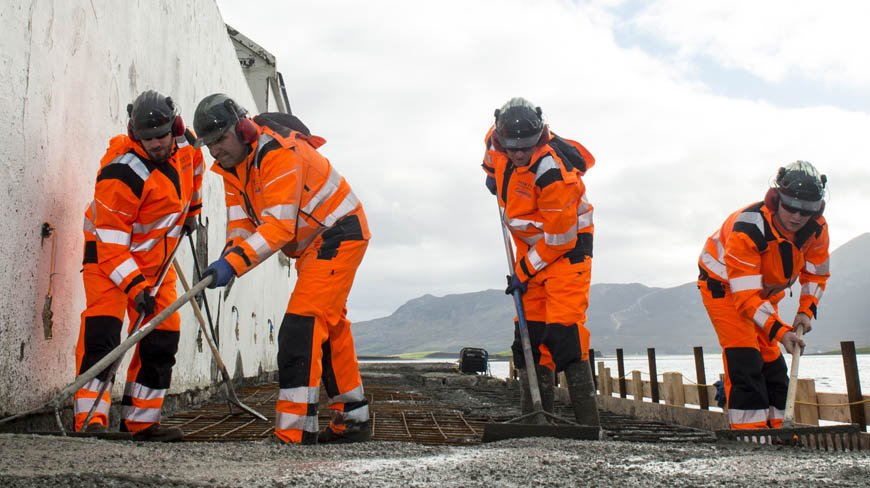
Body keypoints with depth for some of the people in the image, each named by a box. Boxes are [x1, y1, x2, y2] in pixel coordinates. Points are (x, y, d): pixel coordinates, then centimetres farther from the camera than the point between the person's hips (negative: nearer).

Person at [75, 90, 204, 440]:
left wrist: (191, 209, 24)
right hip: (108, 254, -6)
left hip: (157, 257, 6)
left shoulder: (186, 144, -8)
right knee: (102, 329, -21)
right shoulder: (123, 171, -27)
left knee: (162, 337, 4)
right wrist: (135, 286, -33)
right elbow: (111, 238, -27)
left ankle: (140, 420, 14)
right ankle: (91, 419, -15)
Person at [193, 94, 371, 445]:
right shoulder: (230, 165, 3)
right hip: (311, 244, 10)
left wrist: (234, 263, -39)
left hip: (340, 234, -10)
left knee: (301, 326, -18)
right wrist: (228, 259, -18)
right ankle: (352, 420, 27)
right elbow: (241, 221, 0)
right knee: (329, 327, 15)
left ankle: (296, 432, -16)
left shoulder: (279, 154, -27)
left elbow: (279, 225, -33)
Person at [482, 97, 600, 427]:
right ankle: (536, 413, 11)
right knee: (529, 327, 4)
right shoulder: (497, 142, -9)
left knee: (563, 325, -17)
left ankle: (586, 419, -12)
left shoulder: (551, 171, -31)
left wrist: (524, 271, -17)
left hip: (567, 243, -7)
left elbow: (559, 236, -24)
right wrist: (492, 173, 11)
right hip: (531, 242, 7)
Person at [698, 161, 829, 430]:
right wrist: (779, 331, -42)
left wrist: (806, 310, -9)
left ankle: (778, 429, 24)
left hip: (766, 291, 7)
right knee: (745, 361, -19)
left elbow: (816, 273, 4)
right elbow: (745, 294, -36)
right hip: (725, 285, -7)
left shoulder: (817, 228, -15)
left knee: (772, 361, 11)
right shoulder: (747, 228, -36)